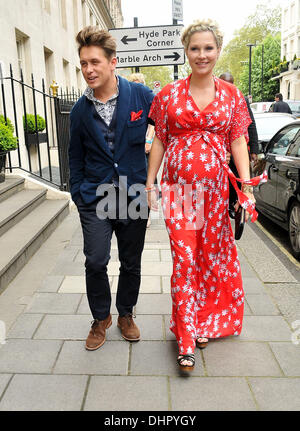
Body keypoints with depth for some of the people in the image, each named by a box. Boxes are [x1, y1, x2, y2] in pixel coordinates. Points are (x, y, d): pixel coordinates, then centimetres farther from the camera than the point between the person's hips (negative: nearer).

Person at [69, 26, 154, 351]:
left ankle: (125, 315, 35)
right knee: (95, 263, -1)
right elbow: (76, 156, 13)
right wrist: (78, 193, 8)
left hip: (134, 196, -1)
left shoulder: (141, 95, -4)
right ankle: (100, 318, 25)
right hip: (96, 198, 1)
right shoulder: (80, 110, 3)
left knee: (131, 263, 11)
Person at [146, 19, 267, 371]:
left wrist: (246, 184, -6)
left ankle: (206, 321, 32)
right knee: (184, 259, -3)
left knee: (212, 255, 9)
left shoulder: (231, 95, 8)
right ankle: (186, 341, 8)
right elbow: (159, 141, 7)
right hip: (178, 186, -1)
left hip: (215, 187, 2)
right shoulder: (169, 94, 5)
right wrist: (150, 183, 3)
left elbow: (238, 142, 5)